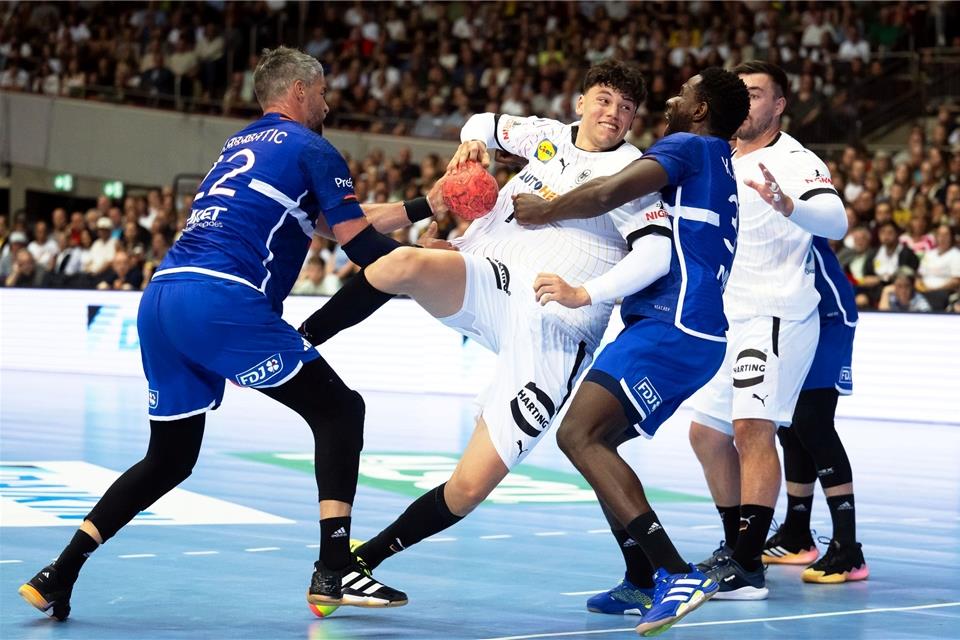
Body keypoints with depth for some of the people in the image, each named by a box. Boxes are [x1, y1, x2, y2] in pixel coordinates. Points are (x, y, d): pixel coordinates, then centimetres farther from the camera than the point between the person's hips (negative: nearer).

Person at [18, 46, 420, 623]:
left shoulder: (241, 146, 30)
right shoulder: (312, 149, 6)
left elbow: (333, 219, 34)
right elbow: (362, 246, 2)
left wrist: (417, 206, 36)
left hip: (160, 300, 8)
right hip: (221, 301, -8)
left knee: (169, 460, 17)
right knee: (339, 410, 3)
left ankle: (59, 575, 8)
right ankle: (334, 571, -5)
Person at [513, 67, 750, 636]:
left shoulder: (688, 147, -2)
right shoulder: (719, 169, 27)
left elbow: (610, 193, -17)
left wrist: (543, 212, -1)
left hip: (672, 327, -10)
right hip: (690, 332, 10)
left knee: (579, 436, -19)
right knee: (597, 441, 17)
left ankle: (676, 574, -29)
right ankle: (642, 583, 16)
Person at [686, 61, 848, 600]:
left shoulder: (793, 161, -11)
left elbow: (836, 221, -31)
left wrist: (787, 205, -49)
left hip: (776, 317, -10)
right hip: (730, 321, 10)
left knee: (753, 427, -22)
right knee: (707, 433, 15)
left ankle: (749, 567, -26)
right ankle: (737, 547, 28)